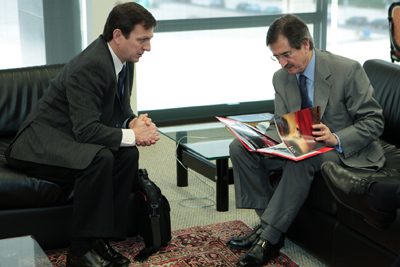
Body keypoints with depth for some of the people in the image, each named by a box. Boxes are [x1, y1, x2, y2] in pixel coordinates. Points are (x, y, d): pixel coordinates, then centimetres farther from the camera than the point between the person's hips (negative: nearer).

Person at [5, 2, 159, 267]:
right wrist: (132, 135, -24)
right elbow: (86, 129, -31)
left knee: (128, 154, -16)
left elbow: (122, 110, 12)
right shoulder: (90, 66, -27)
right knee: (99, 158, -33)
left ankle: (101, 238, -10)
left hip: (74, 140, 9)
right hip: (41, 143, -9)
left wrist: (135, 122, -11)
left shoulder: (124, 61, 3)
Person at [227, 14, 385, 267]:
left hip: (345, 148, -6)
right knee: (240, 148, -11)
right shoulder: (281, 78, 3)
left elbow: (374, 122, -13)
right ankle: (268, 222, -11)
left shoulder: (348, 70, -15)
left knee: (301, 159, -40)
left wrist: (336, 139, -31)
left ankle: (269, 239, -30)